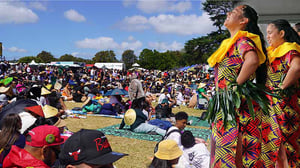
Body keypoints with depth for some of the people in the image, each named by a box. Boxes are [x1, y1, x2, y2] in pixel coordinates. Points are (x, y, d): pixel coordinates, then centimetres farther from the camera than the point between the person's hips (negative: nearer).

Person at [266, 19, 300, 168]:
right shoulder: (272, 52, 15)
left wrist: (282, 86, -24)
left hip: (284, 103, -8)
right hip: (272, 103, 8)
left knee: (286, 142, -1)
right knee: (277, 145, 13)